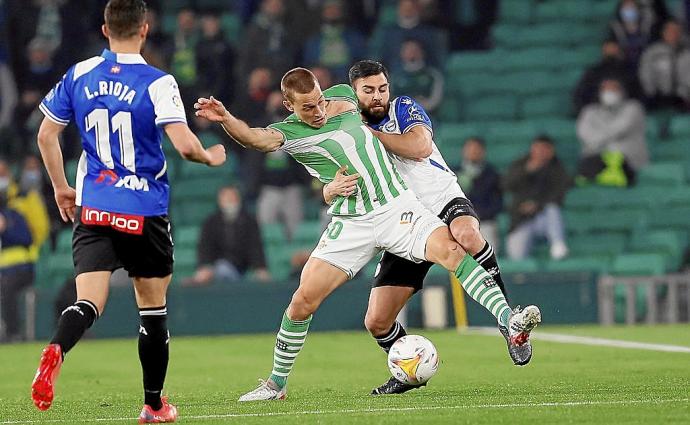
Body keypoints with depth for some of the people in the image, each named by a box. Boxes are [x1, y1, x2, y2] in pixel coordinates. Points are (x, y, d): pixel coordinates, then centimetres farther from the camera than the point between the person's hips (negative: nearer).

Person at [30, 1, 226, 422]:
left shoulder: (79, 75, 4)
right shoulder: (157, 83, -10)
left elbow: (46, 135, 9)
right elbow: (184, 145, -18)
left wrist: (61, 188, 22)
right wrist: (210, 157, 4)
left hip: (92, 210, 2)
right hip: (144, 214, -2)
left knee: (89, 302, -7)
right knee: (153, 309, 14)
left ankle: (56, 350, -40)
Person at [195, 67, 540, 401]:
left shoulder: (342, 97, 7)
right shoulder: (288, 132, -7)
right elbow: (255, 138, -31)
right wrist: (224, 118, -47)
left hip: (396, 206, 2)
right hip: (351, 223, -2)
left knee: (450, 249, -24)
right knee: (303, 300, -7)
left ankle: (510, 323, -30)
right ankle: (276, 384, 13)